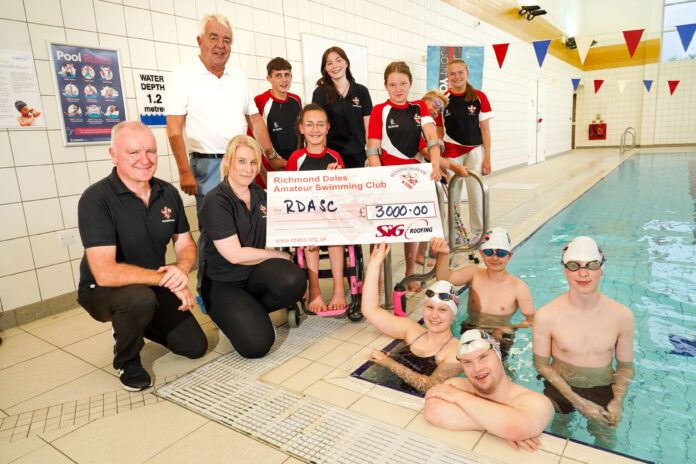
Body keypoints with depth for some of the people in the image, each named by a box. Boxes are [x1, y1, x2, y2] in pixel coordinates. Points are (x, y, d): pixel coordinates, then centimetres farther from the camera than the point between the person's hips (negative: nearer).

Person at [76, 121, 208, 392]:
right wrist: (167, 279, -27)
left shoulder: (168, 193, -5)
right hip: (103, 291, -5)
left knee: (195, 347, 1)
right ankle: (126, 360, -4)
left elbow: (185, 244, 2)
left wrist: (182, 268, -22)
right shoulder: (96, 199, -24)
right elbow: (105, 273, -31)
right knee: (141, 298, -38)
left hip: (154, 287, 6)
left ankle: (133, 324, 29)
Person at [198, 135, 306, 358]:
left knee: (295, 281, -29)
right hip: (223, 283, -5)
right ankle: (240, 314, 12)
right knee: (256, 344, -23)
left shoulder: (260, 195, 7)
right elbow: (235, 255, -18)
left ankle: (253, 310, 2)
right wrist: (279, 254, -9)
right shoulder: (215, 202, -14)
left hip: (255, 272, 5)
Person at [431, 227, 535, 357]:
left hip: (500, 341, -2)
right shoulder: (474, 274, -3)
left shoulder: (519, 287, -9)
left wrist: (510, 327, -16)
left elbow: (532, 321, 0)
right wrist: (443, 254, -40)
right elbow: (445, 277, -21)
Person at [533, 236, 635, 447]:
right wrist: (578, 401, -16)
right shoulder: (546, 316, -25)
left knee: (606, 442, 23)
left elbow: (625, 366, -4)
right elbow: (541, 364, -12)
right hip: (560, 388, -1)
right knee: (560, 428, 26)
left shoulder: (622, 315, -19)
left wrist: (617, 401, -18)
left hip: (604, 390, 1)